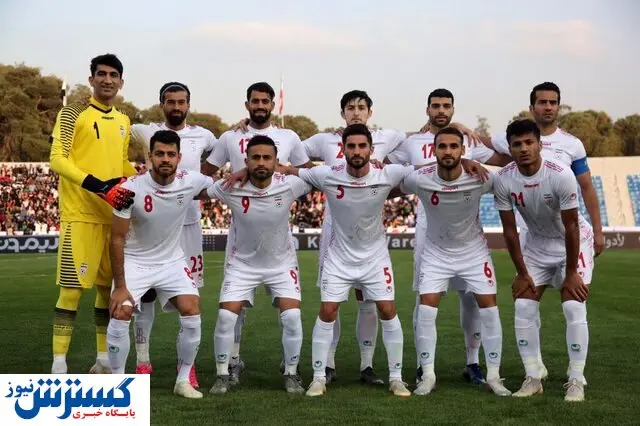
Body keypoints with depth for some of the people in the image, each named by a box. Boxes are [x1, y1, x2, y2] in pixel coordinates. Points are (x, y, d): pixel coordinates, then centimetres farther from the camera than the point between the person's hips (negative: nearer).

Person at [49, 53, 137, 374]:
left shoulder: (123, 121, 17)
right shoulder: (73, 113, -4)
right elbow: (57, 159, -13)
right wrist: (97, 186, -23)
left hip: (114, 215, 7)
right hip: (80, 214, -7)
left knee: (108, 286, 11)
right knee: (72, 287, -8)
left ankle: (103, 359, 21)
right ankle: (59, 365, -4)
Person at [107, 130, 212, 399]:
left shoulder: (191, 182, -15)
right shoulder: (131, 189, -21)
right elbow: (118, 238, -14)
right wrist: (120, 286, -15)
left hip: (172, 261, 2)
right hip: (134, 261, -2)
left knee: (191, 311, -13)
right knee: (120, 314, -17)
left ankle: (183, 381, 5)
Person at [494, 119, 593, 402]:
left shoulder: (560, 175, -30)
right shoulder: (504, 180, -20)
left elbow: (570, 226, -22)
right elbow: (509, 229, -10)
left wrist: (571, 273, -17)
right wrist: (522, 272, -8)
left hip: (573, 243, -4)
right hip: (536, 243, 4)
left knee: (574, 309, -14)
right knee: (524, 309, -4)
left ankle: (576, 381, -2)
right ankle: (533, 378, 7)